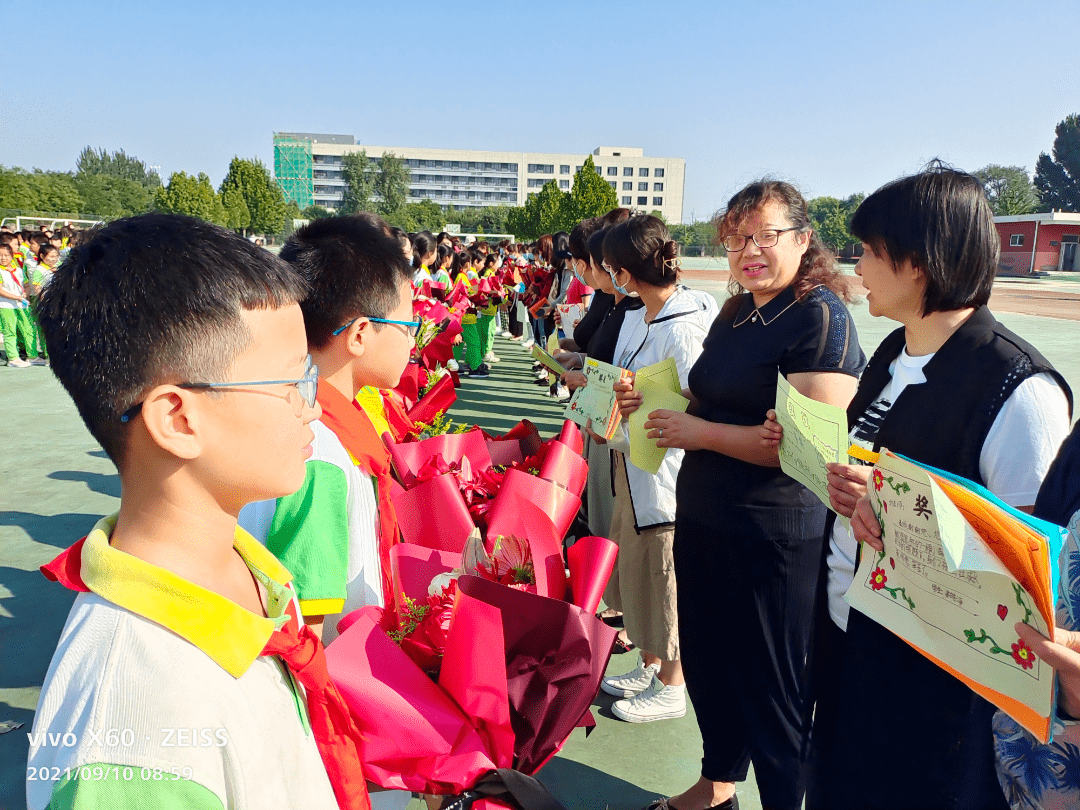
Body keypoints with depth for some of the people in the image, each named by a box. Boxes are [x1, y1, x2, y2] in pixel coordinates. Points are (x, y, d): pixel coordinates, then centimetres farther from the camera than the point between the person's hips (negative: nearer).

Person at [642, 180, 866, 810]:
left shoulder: (821, 316, -15)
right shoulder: (736, 313, 10)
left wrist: (699, 432, -18)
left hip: (776, 536, -8)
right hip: (703, 518, 9)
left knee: (774, 686, 9)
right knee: (707, 661, 22)